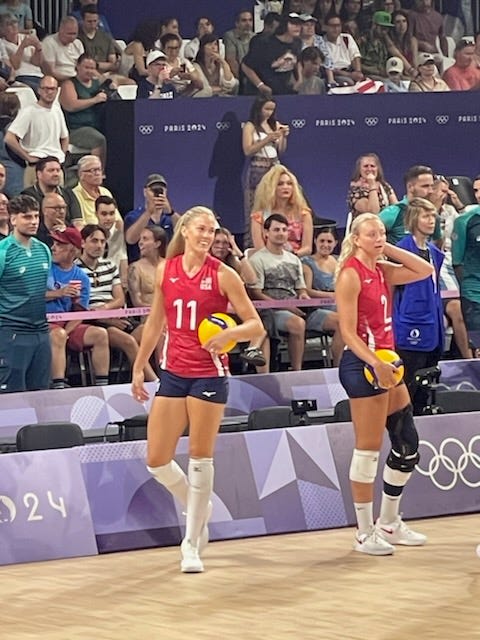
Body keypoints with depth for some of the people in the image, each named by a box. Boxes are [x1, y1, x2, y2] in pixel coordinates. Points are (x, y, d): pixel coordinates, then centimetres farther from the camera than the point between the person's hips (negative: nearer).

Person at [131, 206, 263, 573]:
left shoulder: (223, 275, -6)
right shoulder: (166, 271, 5)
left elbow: (256, 325, -4)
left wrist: (229, 334, -24)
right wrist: (139, 368, 17)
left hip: (209, 374, -4)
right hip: (173, 373, 4)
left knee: (200, 458, -2)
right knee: (157, 460, 1)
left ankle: (192, 544, 7)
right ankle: (200, 509, 29)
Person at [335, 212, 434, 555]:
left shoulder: (382, 271, 11)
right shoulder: (350, 274, -11)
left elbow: (425, 270, 11)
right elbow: (348, 332, -16)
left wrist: (389, 249, 5)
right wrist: (375, 363, -27)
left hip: (386, 362, 9)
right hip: (362, 364, -9)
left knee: (408, 443, 12)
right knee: (368, 449, -4)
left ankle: (389, 523, 25)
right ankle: (365, 534, 3)